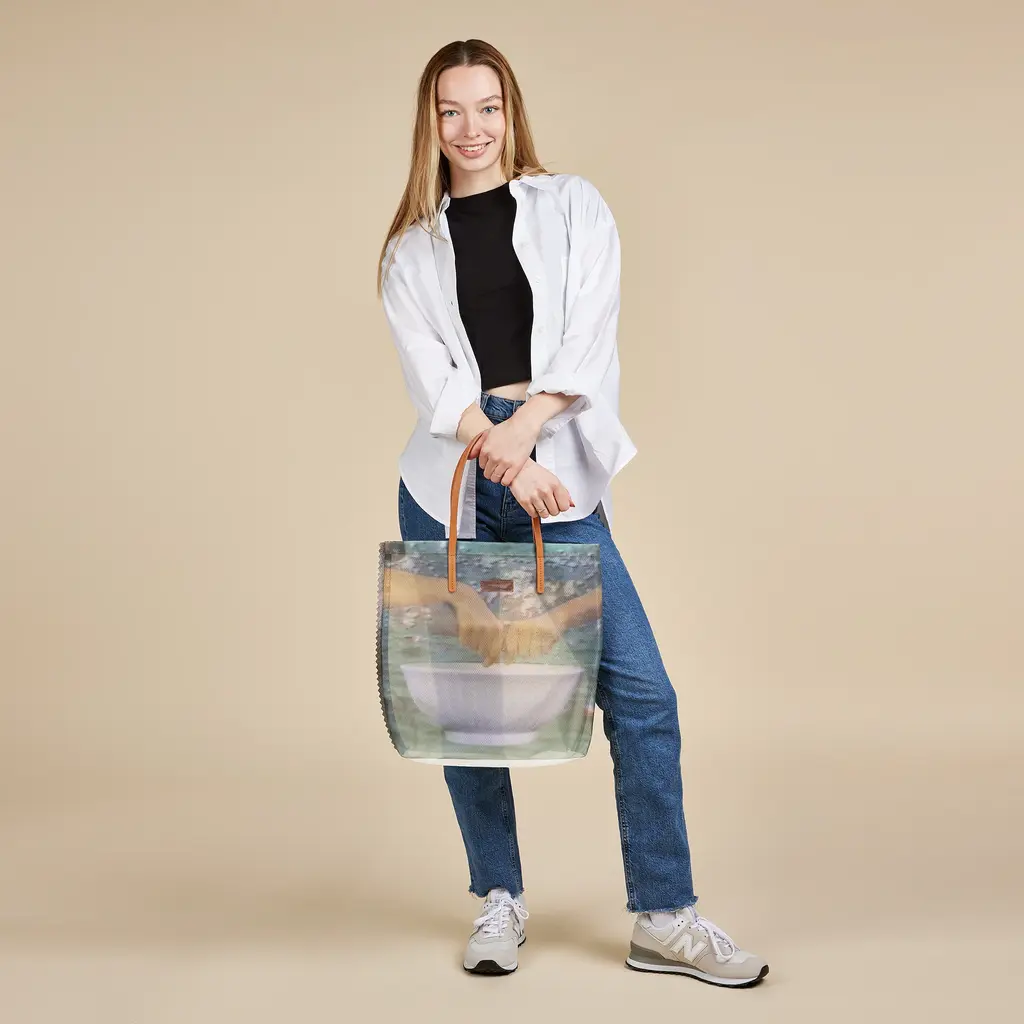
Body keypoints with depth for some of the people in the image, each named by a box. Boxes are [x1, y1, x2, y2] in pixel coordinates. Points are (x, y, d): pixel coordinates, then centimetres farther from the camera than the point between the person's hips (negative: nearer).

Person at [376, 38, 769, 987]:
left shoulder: (573, 207, 10)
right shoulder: (411, 249, 12)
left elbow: (586, 343, -2)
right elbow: (433, 377, -1)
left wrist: (518, 434, -16)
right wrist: (504, 462, -16)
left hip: (559, 475, -1)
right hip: (447, 484, 1)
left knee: (640, 691, -8)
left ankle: (664, 918, 2)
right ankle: (498, 901, 20)